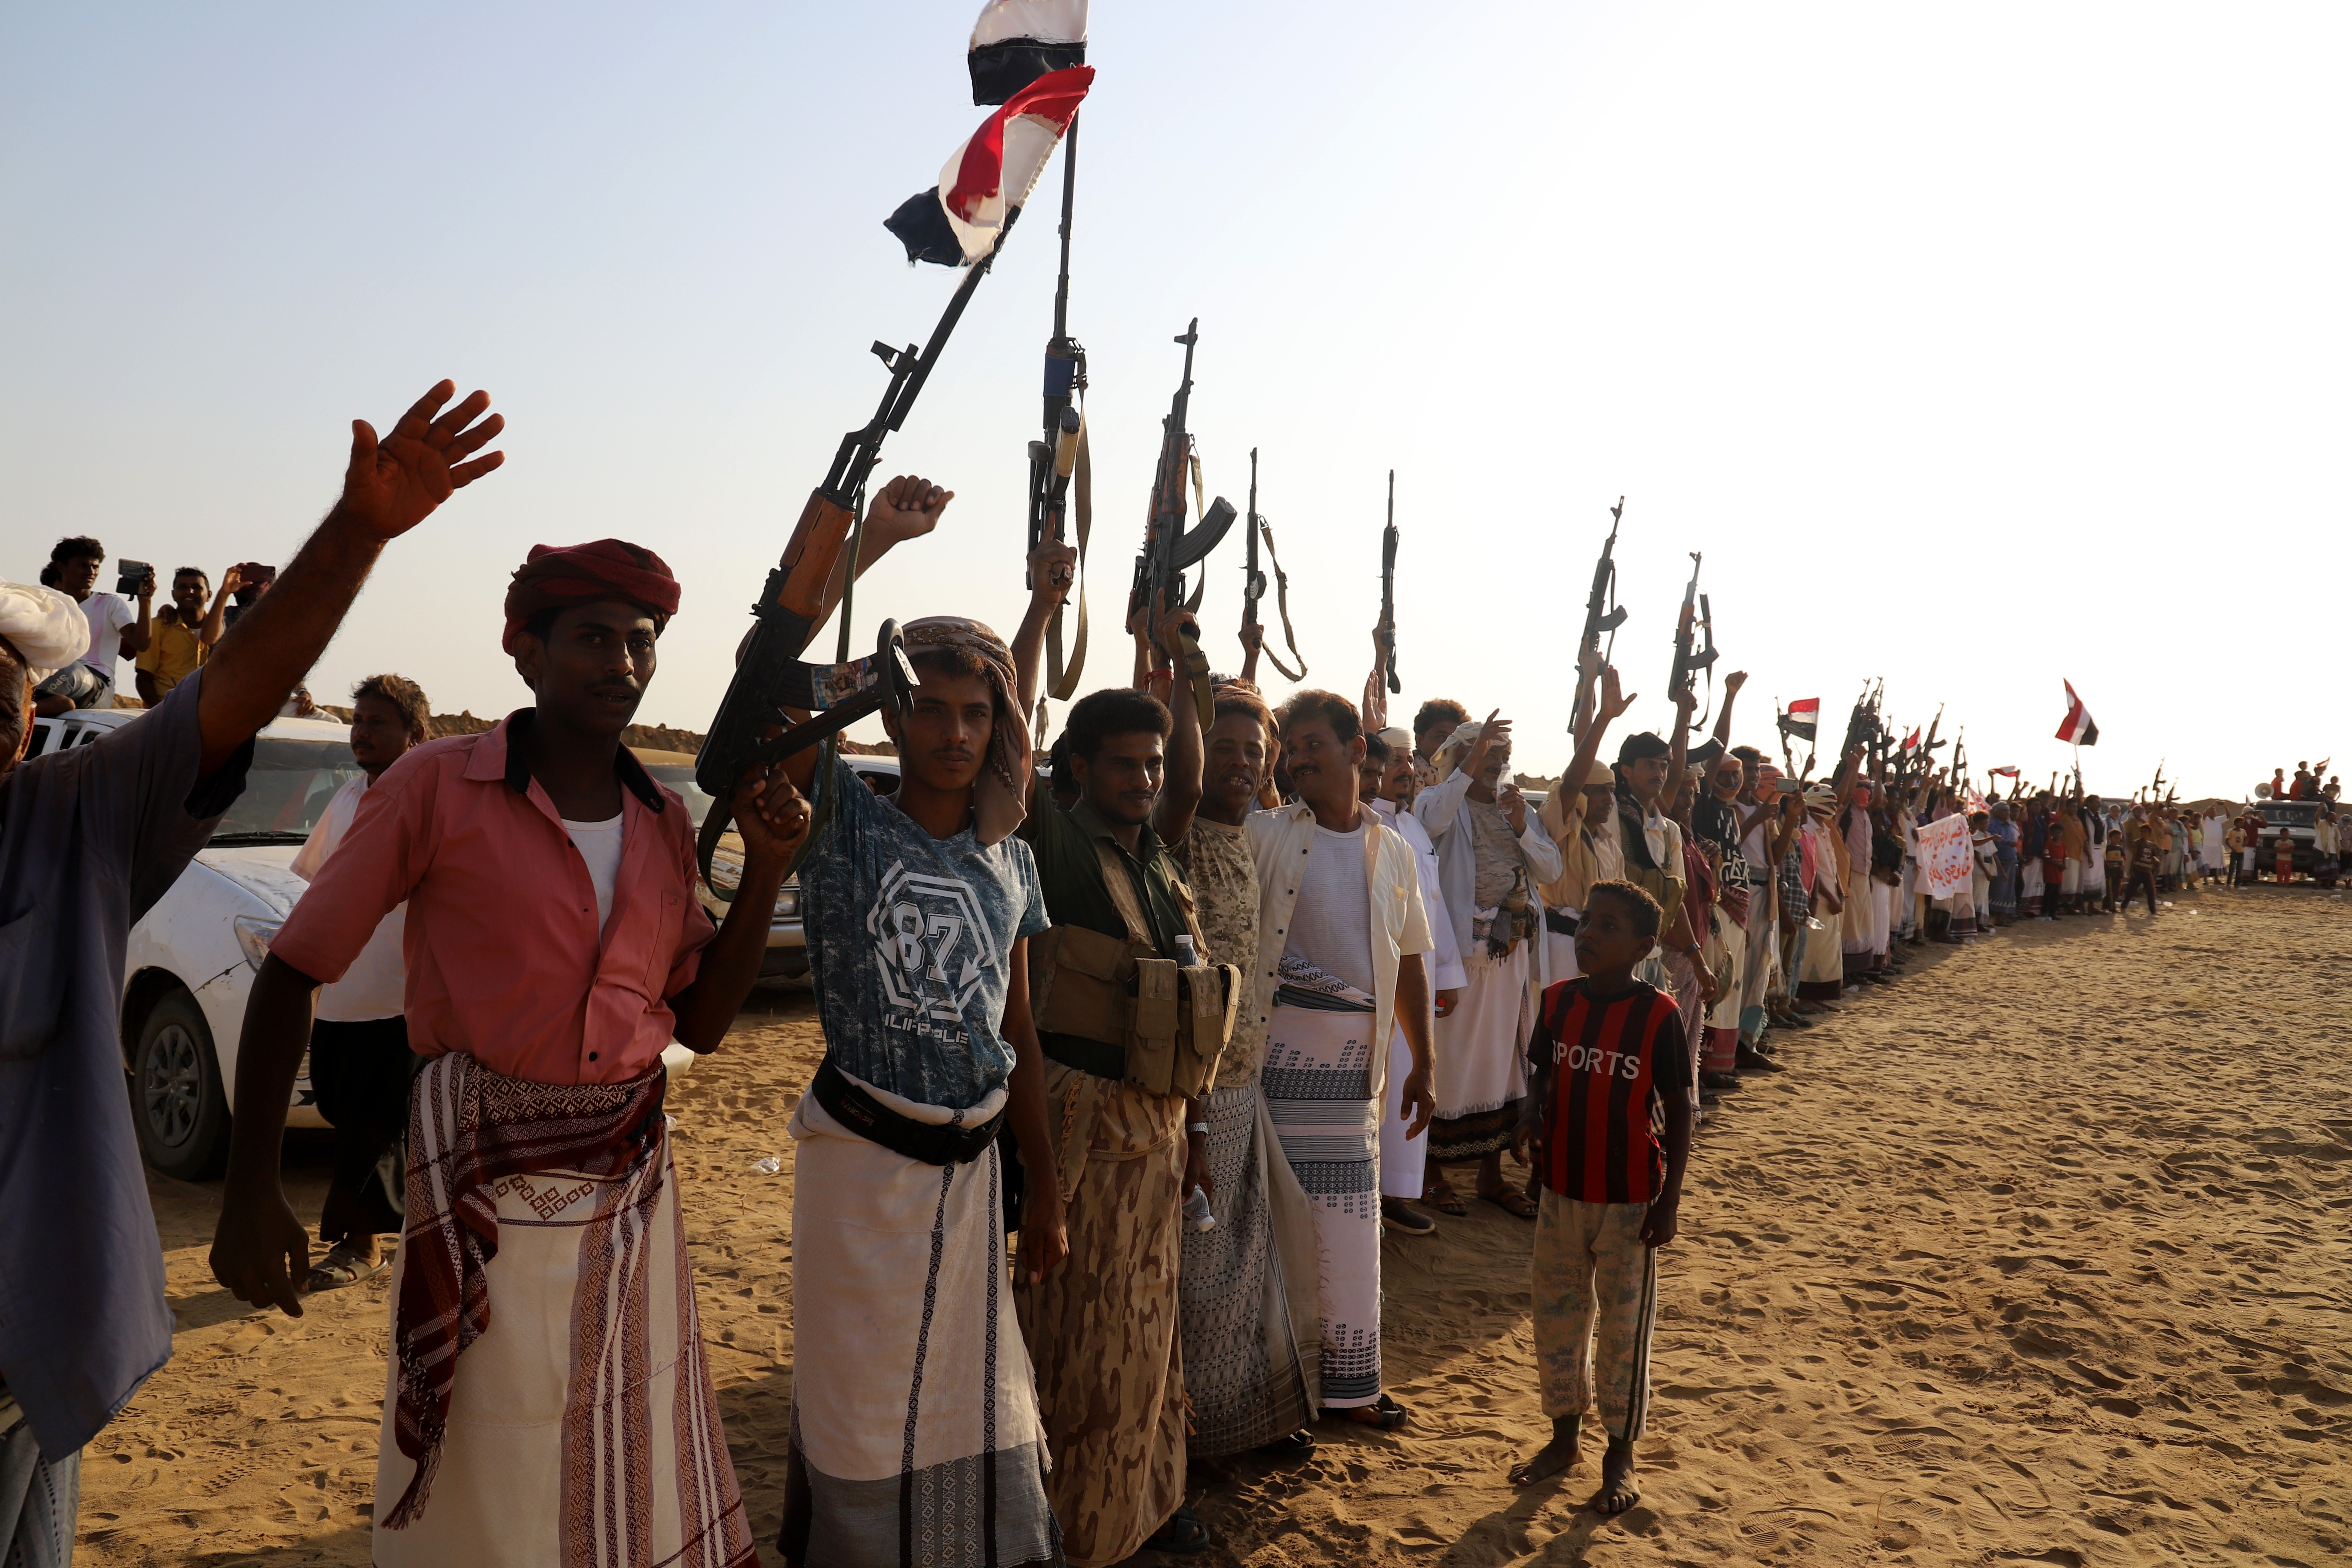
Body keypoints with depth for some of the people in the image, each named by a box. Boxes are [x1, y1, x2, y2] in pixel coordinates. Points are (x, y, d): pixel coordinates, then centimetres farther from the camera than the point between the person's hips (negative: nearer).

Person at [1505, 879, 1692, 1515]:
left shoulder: (1656, 1015, -13)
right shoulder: (1560, 1001, 0)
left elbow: (1678, 1111, -9)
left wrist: (1670, 1199, -11)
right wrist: (1531, 1121, -9)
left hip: (1630, 1198, -5)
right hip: (1562, 1188, 5)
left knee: (1623, 1324, 7)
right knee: (1557, 1315, 16)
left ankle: (1620, 1456, 23)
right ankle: (1565, 1435, 34)